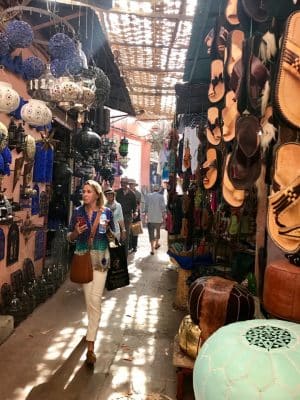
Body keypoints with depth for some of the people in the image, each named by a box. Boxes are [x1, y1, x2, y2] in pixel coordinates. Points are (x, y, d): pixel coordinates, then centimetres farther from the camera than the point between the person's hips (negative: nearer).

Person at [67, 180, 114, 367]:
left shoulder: (106, 212, -4)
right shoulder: (78, 211, 1)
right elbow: (70, 237, 5)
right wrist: (76, 232, -13)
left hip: (100, 258, -3)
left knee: (95, 300, -9)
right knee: (89, 299, 15)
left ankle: (90, 346, -3)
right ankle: (92, 328, 42)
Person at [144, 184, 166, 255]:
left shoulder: (148, 196, -1)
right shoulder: (160, 196, -6)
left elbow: (146, 206, 2)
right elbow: (163, 207, -7)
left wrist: (146, 216, 12)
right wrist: (163, 217, 2)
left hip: (150, 218, 0)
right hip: (158, 218, 0)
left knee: (151, 233, 2)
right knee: (158, 231, 22)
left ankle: (152, 249, -3)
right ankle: (156, 244, 37)